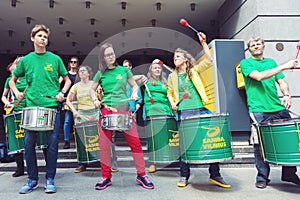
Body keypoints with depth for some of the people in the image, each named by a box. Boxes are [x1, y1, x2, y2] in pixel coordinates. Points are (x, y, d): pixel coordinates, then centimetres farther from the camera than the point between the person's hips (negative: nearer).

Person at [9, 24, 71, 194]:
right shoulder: (26, 60, 11)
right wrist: (17, 93, 5)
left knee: (52, 143, 0)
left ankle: (50, 179, 14)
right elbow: (12, 80, 22)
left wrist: (62, 93, -4)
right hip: (31, 106, 2)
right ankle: (32, 179, 20)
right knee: (29, 143, 4)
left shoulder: (55, 59, 7)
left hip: (52, 106, -1)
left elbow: (67, 80, 13)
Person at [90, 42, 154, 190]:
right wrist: (95, 100, -2)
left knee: (135, 143, -5)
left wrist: (134, 94, -6)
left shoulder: (124, 70, 9)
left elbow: (135, 85, 15)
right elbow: (92, 90, 17)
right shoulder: (101, 73, 10)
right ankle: (106, 177, 17)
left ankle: (142, 175, 10)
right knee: (104, 145, 1)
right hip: (106, 110, 1)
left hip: (124, 109, -1)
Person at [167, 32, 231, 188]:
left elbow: (209, 60, -1)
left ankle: (215, 175, 13)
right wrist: (172, 102, 3)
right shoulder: (172, 76, 14)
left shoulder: (194, 70, 10)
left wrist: (203, 42, -8)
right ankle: (184, 176, 15)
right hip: (183, 112, 1)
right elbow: (170, 92, 22)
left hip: (199, 110, -1)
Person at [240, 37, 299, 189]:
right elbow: (259, 76, -14)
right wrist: (284, 66, -14)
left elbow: (281, 81, 18)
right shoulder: (245, 63, 3)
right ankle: (262, 177, 15)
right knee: (260, 145, -2)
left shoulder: (271, 62, 20)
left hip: (279, 108, 5)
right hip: (259, 111, -5)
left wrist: (286, 94, -2)